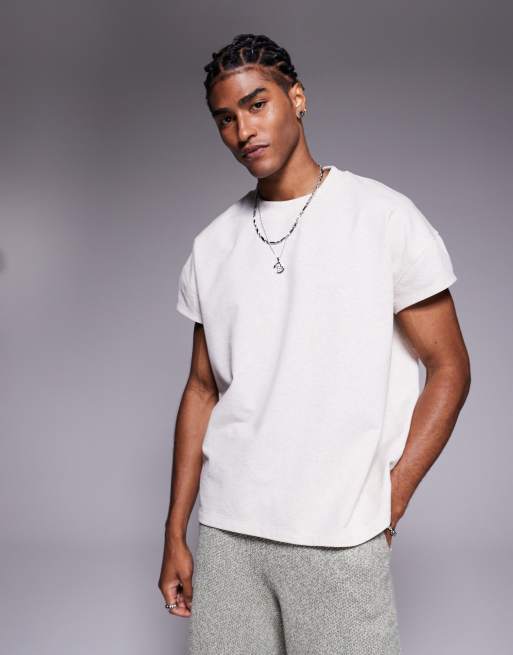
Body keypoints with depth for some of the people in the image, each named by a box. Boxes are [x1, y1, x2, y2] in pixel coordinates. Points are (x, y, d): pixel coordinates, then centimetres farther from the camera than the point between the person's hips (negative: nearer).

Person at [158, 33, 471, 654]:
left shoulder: (384, 217, -3)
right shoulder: (212, 246, 9)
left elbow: (449, 369, -1)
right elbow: (202, 390, 11)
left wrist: (387, 502, -9)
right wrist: (175, 536, 9)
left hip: (340, 538, -3)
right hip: (224, 531, 4)